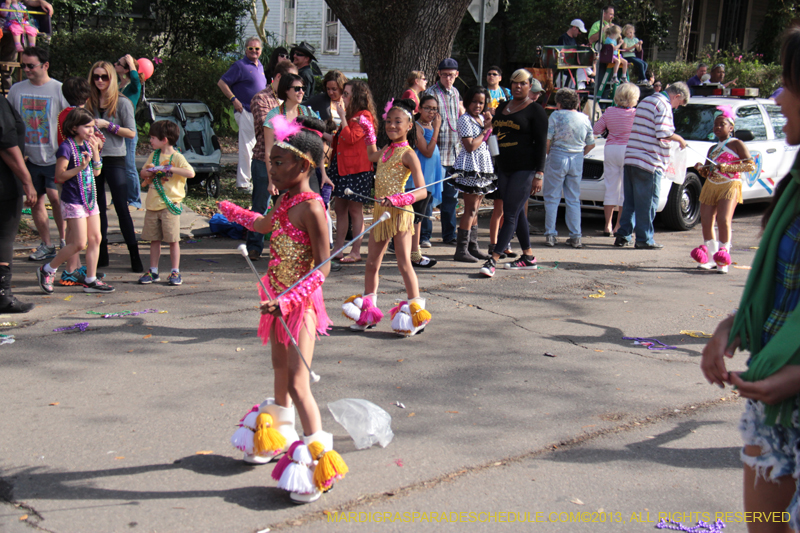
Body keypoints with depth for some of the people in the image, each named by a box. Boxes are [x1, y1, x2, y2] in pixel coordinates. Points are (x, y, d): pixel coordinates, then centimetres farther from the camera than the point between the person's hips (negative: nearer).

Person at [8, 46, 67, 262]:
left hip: (55, 157, -5)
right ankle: (46, 246, 20)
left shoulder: (59, 89, -7)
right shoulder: (16, 89, 6)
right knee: (36, 202, 8)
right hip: (29, 157, 5)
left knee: (54, 196, -17)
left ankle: (64, 240, -1)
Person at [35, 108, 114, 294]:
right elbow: (60, 176, -16)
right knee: (79, 243, -7)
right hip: (73, 200, -8)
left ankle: (90, 281, 13)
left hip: (90, 198, 8)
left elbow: (97, 172, 10)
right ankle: (46, 270, 11)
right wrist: (80, 167, -28)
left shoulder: (87, 145, 11)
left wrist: (95, 151, -2)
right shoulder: (66, 147, -13)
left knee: (95, 239, 5)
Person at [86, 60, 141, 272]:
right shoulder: (89, 103, 9)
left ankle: (134, 256, -3)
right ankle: (102, 254, 16)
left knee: (122, 208, -6)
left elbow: (131, 133, -6)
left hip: (114, 159, -4)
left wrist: (108, 125, -14)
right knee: (97, 208, 8)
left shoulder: (122, 103, -3)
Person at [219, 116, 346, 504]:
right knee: (281, 374, 24)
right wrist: (231, 211, 46)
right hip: (280, 300, 9)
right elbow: (264, 225, 30)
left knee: (297, 383, -10)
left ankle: (318, 455, -1)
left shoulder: (311, 207, -20)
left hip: (301, 304, -9)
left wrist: (288, 300, -31)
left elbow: (323, 268, -22)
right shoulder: (285, 201, 6)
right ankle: (275, 434, 43)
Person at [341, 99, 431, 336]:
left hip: (399, 212, -8)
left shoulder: (408, 154, -11)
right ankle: (368, 309, 24)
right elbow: (371, 156, 38)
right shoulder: (386, 150, 11)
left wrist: (397, 200, -31)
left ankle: (415, 307, 5)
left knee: (403, 262, -5)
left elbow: (422, 191, -18)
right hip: (380, 212, 8)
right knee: (372, 261, 13)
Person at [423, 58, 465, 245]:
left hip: (454, 152, 7)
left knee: (451, 195, 11)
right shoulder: (431, 93, -7)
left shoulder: (455, 93, 14)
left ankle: (449, 234, 19)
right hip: (437, 152, -7)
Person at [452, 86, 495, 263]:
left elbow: (488, 142, 17)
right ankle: (461, 250, -7)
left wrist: (490, 125, 3)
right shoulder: (465, 119, -9)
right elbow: (470, 146, -17)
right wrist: (485, 130, -9)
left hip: (483, 167, 8)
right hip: (470, 167, -8)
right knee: (470, 210, -9)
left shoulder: (482, 118, 17)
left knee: (475, 209, 11)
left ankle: (473, 247, 16)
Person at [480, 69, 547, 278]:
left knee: (511, 215, -10)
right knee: (517, 213, 11)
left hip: (525, 170, -7)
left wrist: (539, 174, -15)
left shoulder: (535, 110, -4)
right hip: (503, 168, 7)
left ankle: (493, 260, -16)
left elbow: (541, 143, -8)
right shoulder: (502, 107, 16)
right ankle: (528, 258, 20)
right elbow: (495, 134, 22)